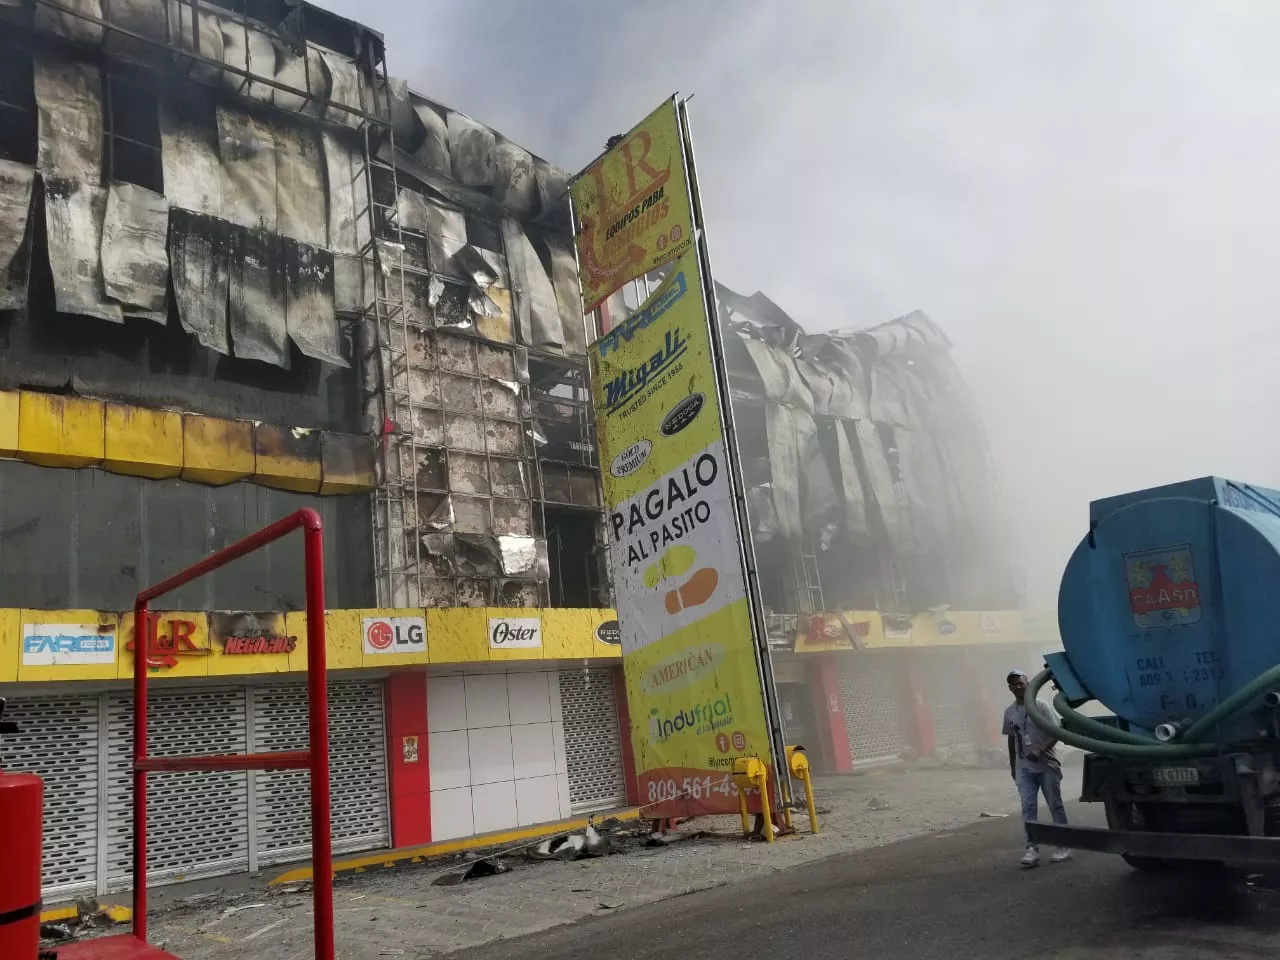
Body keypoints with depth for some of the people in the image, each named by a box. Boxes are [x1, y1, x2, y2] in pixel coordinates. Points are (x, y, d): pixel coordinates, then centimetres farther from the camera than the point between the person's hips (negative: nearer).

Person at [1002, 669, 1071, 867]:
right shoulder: (1009, 712, 6)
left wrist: (1040, 750, -25)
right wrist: (1012, 766, 17)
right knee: (1028, 806, -5)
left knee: (1055, 805, 5)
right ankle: (1032, 848, -6)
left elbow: (1056, 733, -11)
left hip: (1047, 765, -3)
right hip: (1024, 768, 4)